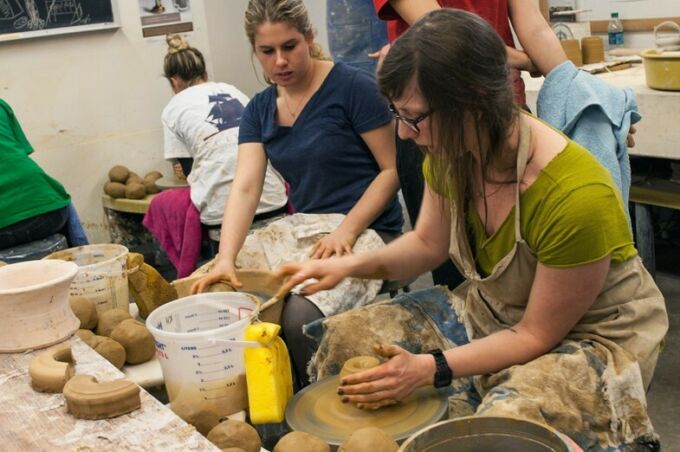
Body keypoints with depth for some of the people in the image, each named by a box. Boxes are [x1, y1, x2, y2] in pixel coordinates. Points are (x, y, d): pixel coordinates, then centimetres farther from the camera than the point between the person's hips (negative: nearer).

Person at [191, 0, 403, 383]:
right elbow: (245, 187, -4)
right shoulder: (259, 110, 8)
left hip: (366, 232, -6)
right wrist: (226, 259, -19)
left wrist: (346, 231, -20)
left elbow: (392, 169, -9)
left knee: (300, 317, -28)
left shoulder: (352, 87, -9)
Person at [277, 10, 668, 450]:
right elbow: (428, 244, 5)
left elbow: (537, 336, -21)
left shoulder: (576, 197, -34)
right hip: (492, 312, 7)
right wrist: (354, 264, -12)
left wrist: (430, 368, -26)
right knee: (344, 336, -4)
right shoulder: (451, 151, -14)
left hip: (591, 335, -6)